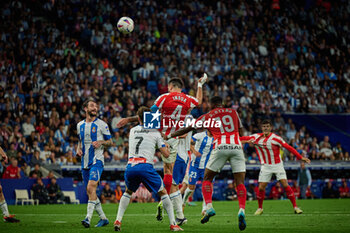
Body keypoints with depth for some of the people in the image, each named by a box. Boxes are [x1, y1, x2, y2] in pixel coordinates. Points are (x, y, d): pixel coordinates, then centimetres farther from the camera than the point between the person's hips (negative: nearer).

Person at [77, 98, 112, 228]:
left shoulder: (101, 124, 0)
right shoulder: (80, 125, 14)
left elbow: (110, 142, 5)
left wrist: (101, 142, -14)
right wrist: (78, 149, 7)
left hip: (97, 160, -6)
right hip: (85, 162, 6)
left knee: (91, 188, -21)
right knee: (90, 192, 7)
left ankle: (88, 218, -26)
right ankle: (103, 218, 20)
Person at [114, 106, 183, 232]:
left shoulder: (132, 131, 21)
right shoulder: (155, 133, 10)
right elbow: (166, 154, 8)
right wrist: (167, 146, 30)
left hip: (130, 166, 3)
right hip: (145, 167, -3)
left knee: (128, 192, 29)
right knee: (163, 192, 14)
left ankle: (118, 221, 13)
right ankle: (173, 224, 7)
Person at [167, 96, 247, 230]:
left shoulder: (207, 117, 15)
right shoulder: (233, 112, 20)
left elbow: (187, 129, 21)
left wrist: (169, 136, 32)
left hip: (221, 147, -2)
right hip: (236, 147, 2)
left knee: (207, 179, 14)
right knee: (240, 182, 2)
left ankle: (209, 207, -5)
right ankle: (241, 211, -18)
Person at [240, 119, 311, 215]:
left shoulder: (275, 138, -12)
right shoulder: (256, 137, -1)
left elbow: (289, 148, -12)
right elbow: (243, 139, 1)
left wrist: (301, 157, -15)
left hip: (278, 164, -2)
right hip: (266, 166, 2)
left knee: (285, 185, -13)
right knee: (261, 188, -3)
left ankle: (295, 207, -6)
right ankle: (260, 208, 18)